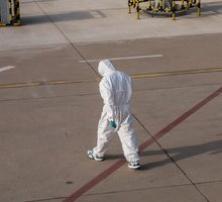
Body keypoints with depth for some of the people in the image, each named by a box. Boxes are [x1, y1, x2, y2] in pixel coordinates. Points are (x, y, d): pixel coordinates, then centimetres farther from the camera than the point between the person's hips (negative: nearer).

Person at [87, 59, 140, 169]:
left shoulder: (105, 81, -19)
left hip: (112, 112, -4)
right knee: (128, 135, 10)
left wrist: (111, 118, -19)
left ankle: (98, 154, 39)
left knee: (104, 133, 18)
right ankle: (134, 160, 9)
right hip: (126, 111, 4)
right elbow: (129, 94, 5)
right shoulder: (126, 77, -2)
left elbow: (109, 101, -22)